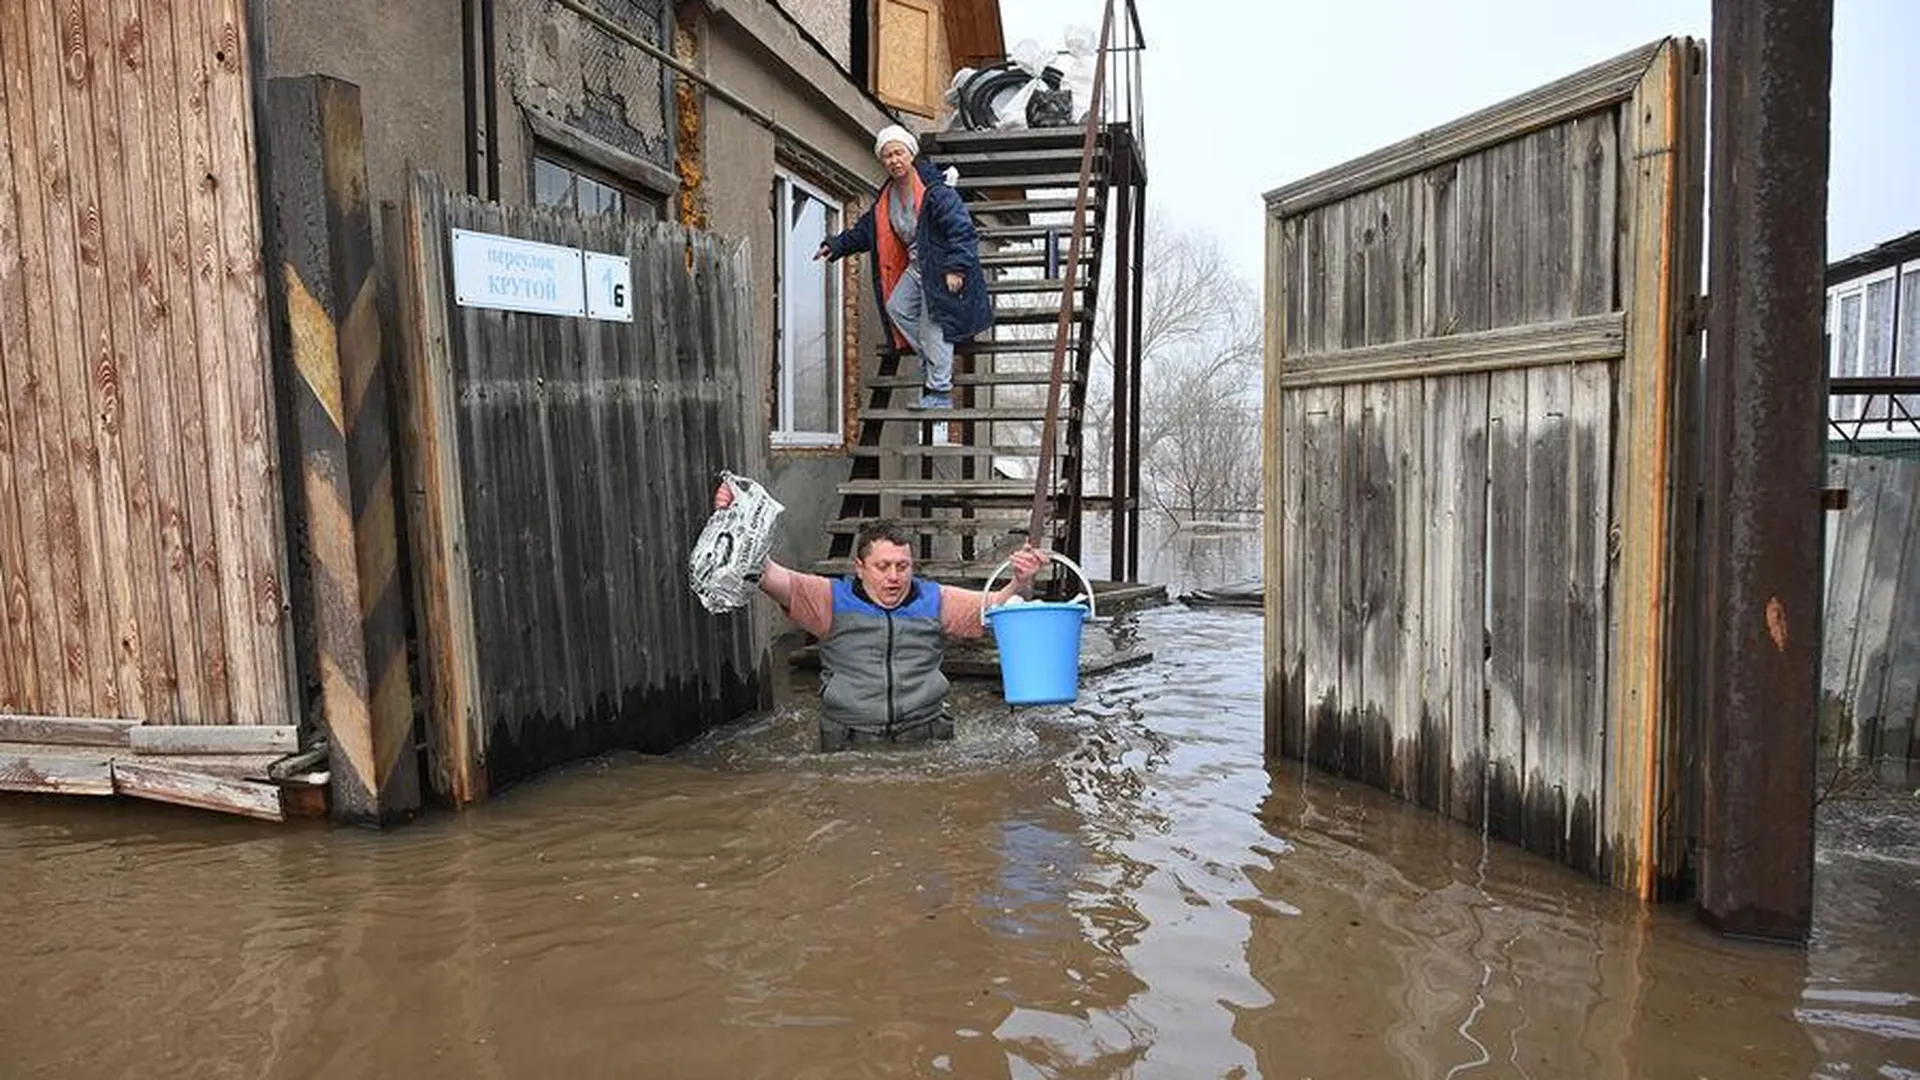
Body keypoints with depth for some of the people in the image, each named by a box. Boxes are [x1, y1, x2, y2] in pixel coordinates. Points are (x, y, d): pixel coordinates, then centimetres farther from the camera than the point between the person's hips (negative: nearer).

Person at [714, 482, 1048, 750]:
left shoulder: (934, 601, 13)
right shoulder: (833, 599, 6)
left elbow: (997, 606, 7)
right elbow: (770, 576, -3)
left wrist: (1020, 584, -15)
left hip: (925, 740, 1)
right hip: (850, 743, -1)